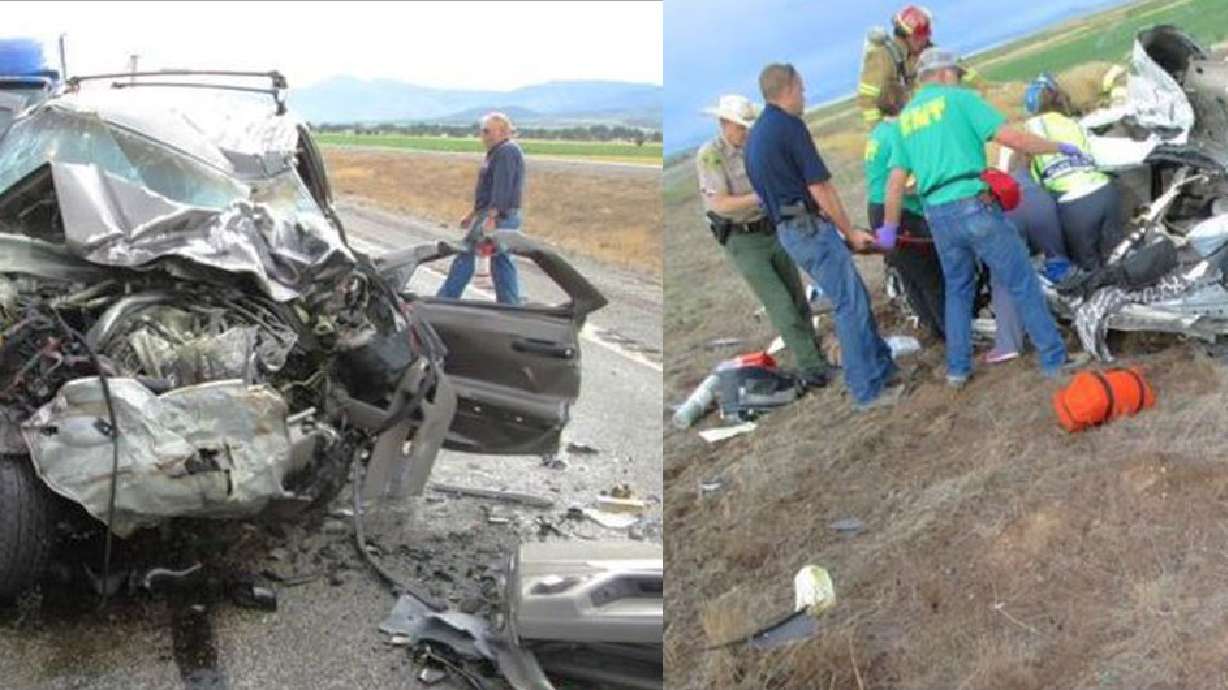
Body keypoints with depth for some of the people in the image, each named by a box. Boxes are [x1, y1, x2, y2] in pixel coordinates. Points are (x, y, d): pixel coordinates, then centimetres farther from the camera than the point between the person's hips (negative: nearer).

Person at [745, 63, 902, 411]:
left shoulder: (755, 135, 15)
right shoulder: (789, 126, -13)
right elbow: (820, 188, -14)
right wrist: (850, 232, -4)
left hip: (788, 229, 10)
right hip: (811, 226, -10)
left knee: (856, 299, 15)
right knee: (851, 304, -6)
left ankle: (883, 370, 21)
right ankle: (867, 391, -4)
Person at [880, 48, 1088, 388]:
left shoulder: (905, 117, 16)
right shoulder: (960, 98, 0)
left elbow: (896, 180, 14)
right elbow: (1011, 137, -9)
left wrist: (890, 226, 23)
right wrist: (1060, 147, 4)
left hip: (937, 214, 6)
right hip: (974, 204, -6)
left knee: (958, 289, 21)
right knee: (1022, 283, 2)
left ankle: (957, 369, 22)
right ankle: (1055, 360, 6)